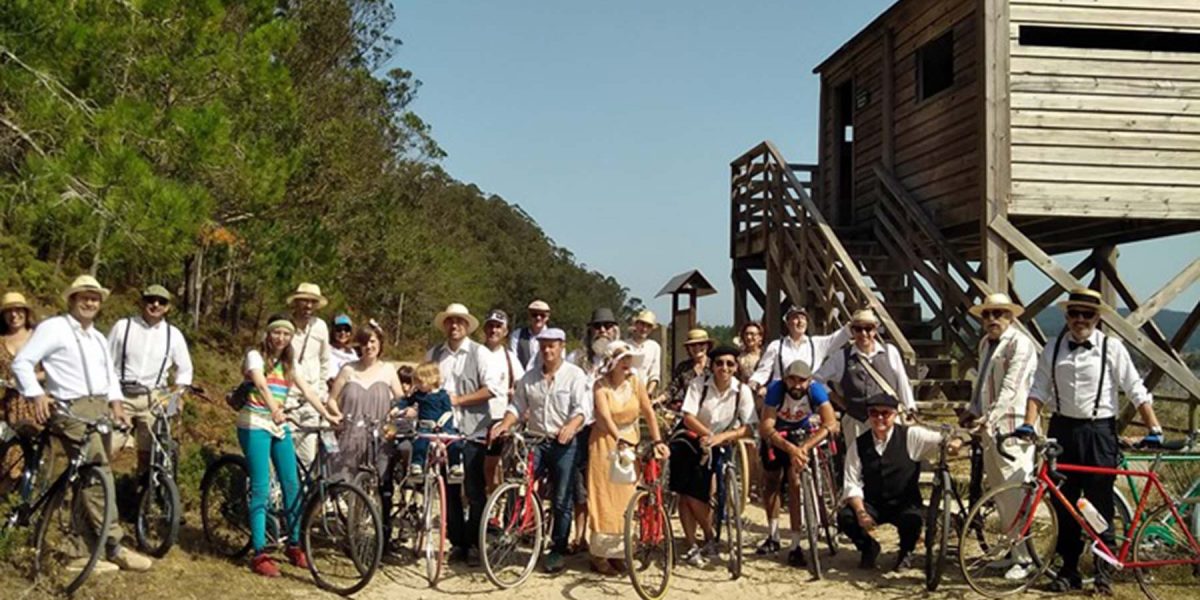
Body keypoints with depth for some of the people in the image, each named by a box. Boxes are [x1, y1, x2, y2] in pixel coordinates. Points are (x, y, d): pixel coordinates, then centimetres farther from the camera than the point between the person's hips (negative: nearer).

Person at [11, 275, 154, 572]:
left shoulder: (98, 338, 23)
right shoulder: (53, 328, -2)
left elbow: (110, 374, 26)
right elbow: (21, 362, -8)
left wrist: (116, 403, 9)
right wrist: (37, 394, -21)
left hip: (101, 408, 8)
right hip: (71, 409, -8)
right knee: (98, 473, -15)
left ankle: (87, 553, 15)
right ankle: (115, 548, -11)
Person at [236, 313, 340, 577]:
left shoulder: (289, 363, 15)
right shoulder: (255, 356, -5)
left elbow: (307, 391, 6)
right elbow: (261, 385, -23)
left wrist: (327, 415, -6)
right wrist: (274, 410, -40)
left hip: (280, 425, 6)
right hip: (255, 424, -6)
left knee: (292, 485, 4)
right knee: (261, 488, -9)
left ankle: (293, 545, 17)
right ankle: (259, 554, -5)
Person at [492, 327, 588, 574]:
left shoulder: (575, 375, 0)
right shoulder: (529, 378, 12)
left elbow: (580, 409, -10)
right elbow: (517, 407, 11)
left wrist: (571, 426, -30)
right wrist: (504, 424, -9)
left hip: (564, 444, -3)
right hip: (534, 441, 3)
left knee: (562, 501, 1)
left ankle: (557, 551, 12)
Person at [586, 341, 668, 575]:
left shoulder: (635, 383, -2)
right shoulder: (601, 386, -14)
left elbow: (648, 413, -5)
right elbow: (605, 417, -27)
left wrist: (657, 440, -18)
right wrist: (620, 441, -41)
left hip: (630, 442, 4)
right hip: (605, 442, -4)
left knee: (626, 499, 7)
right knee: (604, 498, -2)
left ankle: (618, 551, 18)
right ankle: (600, 555, 5)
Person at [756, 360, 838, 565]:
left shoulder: (816, 390, -30)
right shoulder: (775, 389, -31)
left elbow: (831, 424, -37)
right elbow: (765, 427, -35)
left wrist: (804, 447, -48)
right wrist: (790, 448, -50)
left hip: (803, 434, -1)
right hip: (776, 434, 1)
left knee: (795, 481, -17)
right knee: (771, 483, 10)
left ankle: (796, 546, -13)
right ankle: (773, 538, 30)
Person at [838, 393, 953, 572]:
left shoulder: (911, 436, -6)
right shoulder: (859, 444, -3)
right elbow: (852, 484, -7)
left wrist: (952, 442, -42)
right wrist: (861, 511, -22)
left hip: (905, 505, -1)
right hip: (872, 504, 2)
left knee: (913, 518, -34)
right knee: (844, 516, -25)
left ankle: (905, 552, 4)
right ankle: (868, 547, 10)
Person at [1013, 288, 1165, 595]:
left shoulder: (1111, 348, -4)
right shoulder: (1053, 349, 4)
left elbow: (1136, 391, -4)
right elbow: (1039, 389, 1)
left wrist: (1154, 429, -9)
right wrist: (1028, 424, -11)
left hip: (1099, 432, -3)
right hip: (1063, 430, 3)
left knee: (1100, 505, 2)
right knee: (1063, 504, 9)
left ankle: (1104, 571, 16)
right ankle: (1068, 569, 21)